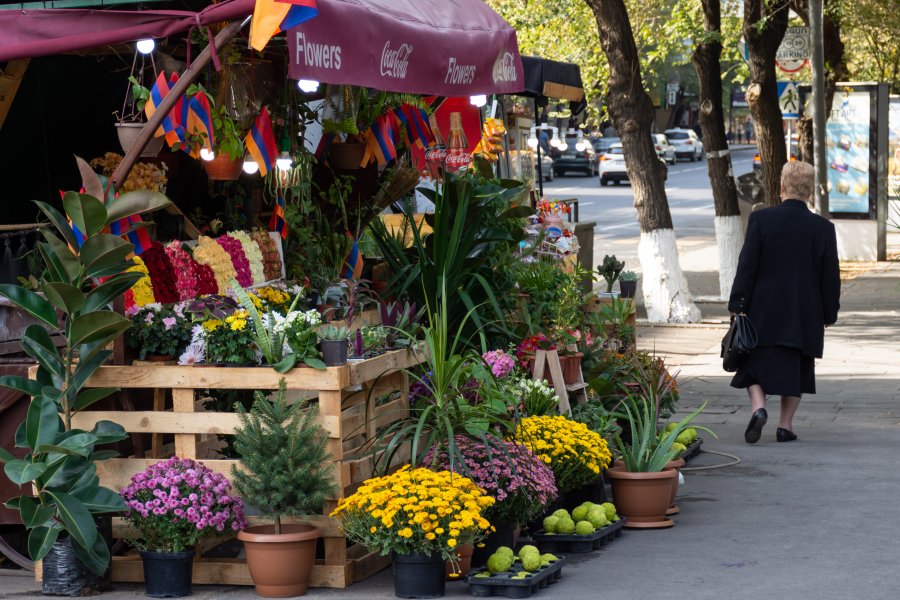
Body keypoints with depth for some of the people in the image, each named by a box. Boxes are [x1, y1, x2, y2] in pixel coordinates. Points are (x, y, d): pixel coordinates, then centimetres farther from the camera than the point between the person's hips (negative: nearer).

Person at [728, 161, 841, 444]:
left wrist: (737, 305, -2)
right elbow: (831, 277, 1)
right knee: (796, 366, 12)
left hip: (764, 310, -1)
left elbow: (746, 266, -7)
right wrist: (829, 314, 12)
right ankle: (785, 425, 12)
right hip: (805, 314, 1)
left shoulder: (760, 219, -8)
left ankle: (758, 407, -14)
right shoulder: (823, 228, -3)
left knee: (756, 361, 9)